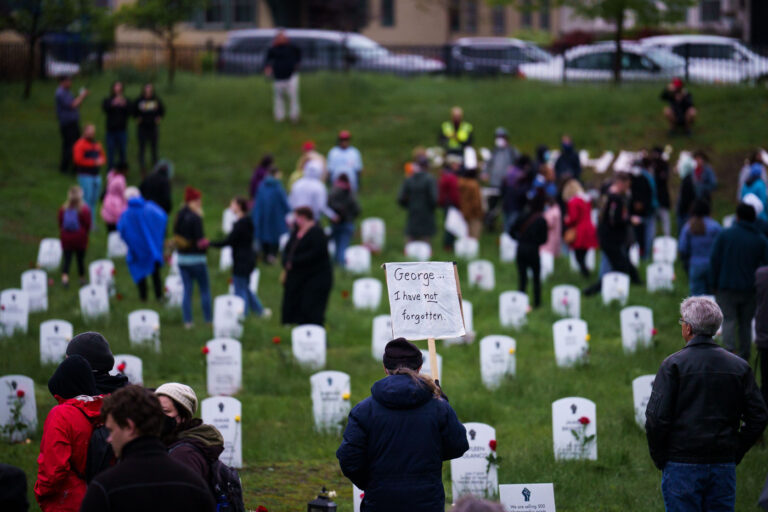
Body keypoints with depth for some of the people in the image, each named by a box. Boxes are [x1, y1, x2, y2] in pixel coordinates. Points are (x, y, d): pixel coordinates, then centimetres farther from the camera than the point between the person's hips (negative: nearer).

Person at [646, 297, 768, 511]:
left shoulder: (673, 365, -7)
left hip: (682, 466, -4)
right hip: (724, 466, 4)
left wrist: (659, 458, 1)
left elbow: (657, 417, -12)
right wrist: (736, 452, 13)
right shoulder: (739, 367, 5)